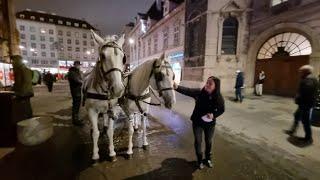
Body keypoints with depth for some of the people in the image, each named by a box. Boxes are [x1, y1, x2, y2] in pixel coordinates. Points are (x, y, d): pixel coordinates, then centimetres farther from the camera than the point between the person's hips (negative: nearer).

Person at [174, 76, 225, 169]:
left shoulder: (219, 98, -17)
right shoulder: (199, 92, -21)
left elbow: (221, 110, -2)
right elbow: (187, 91, -35)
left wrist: (214, 115, -21)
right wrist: (177, 87, -53)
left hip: (210, 123, 2)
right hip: (197, 122, -1)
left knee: (208, 141, 21)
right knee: (198, 141, 12)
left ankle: (208, 158, 49)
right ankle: (200, 159, 37)